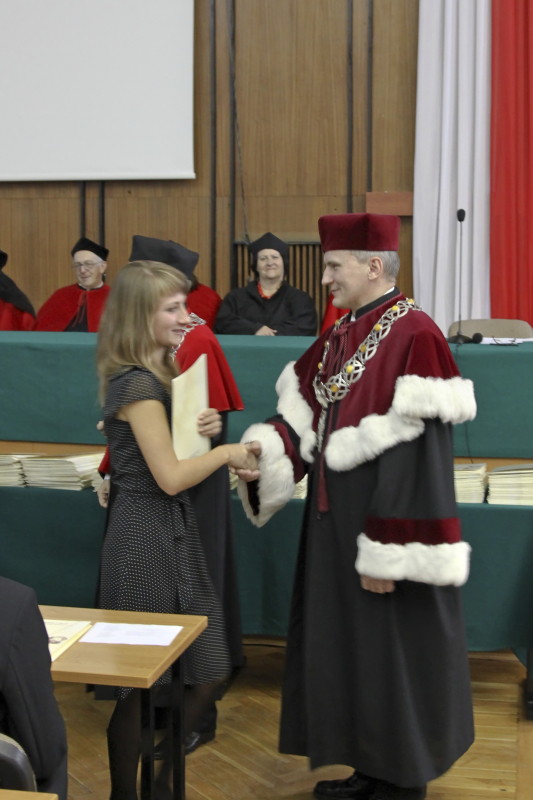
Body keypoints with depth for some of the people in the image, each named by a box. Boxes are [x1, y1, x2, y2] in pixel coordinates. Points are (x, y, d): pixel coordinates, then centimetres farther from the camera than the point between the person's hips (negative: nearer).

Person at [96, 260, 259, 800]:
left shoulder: (159, 375, 12)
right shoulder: (139, 385, -17)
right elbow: (171, 477, -20)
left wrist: (197, 429, 1)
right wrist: (226, 452, -7)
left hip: (175, 532, 9)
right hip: (146, 537, -9)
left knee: (210, 673, 11)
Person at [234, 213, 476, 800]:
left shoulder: (412, 336, -19)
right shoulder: (340, 335, 9)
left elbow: (414, 456, -23)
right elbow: (302, 416, 9)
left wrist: (388, 553, -23)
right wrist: (262, 453, -12)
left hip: (386, 521, -9)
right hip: (336, 521, 9)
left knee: (392, 658, 5)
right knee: (348, 649, 18)